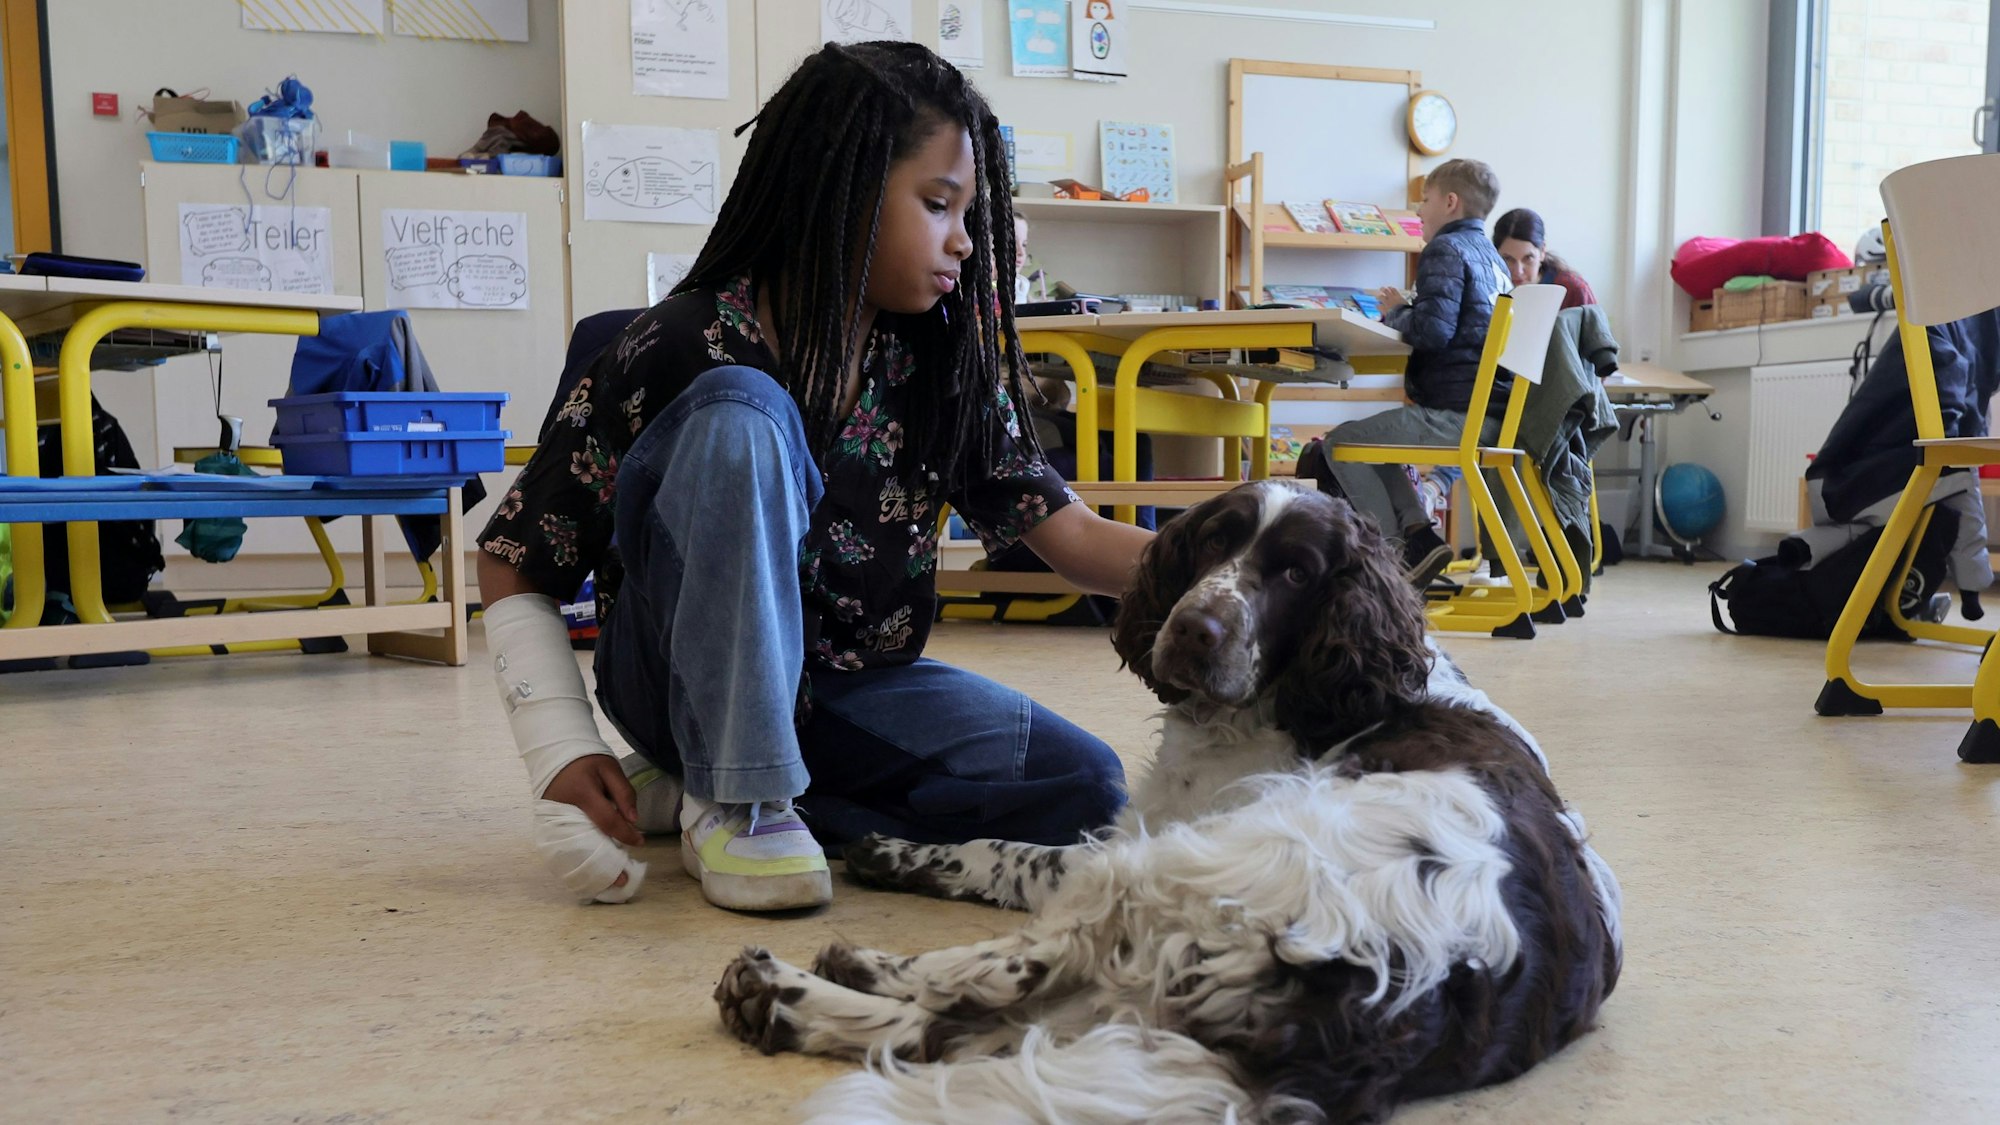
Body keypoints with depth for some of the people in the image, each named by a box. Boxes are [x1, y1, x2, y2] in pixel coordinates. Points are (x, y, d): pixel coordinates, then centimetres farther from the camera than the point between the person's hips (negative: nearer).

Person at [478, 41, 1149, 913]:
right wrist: (563, 754, -21)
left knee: (1085, 789, -17)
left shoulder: (939, 365, -2)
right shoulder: (682, 350, -16)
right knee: (743, 412, -28)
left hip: (851, 691, 6)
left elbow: (1076, 540, -6)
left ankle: (697, 785, -8)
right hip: (695, 684, -5)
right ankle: (733, 801, -23)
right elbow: (511, 564, -10)